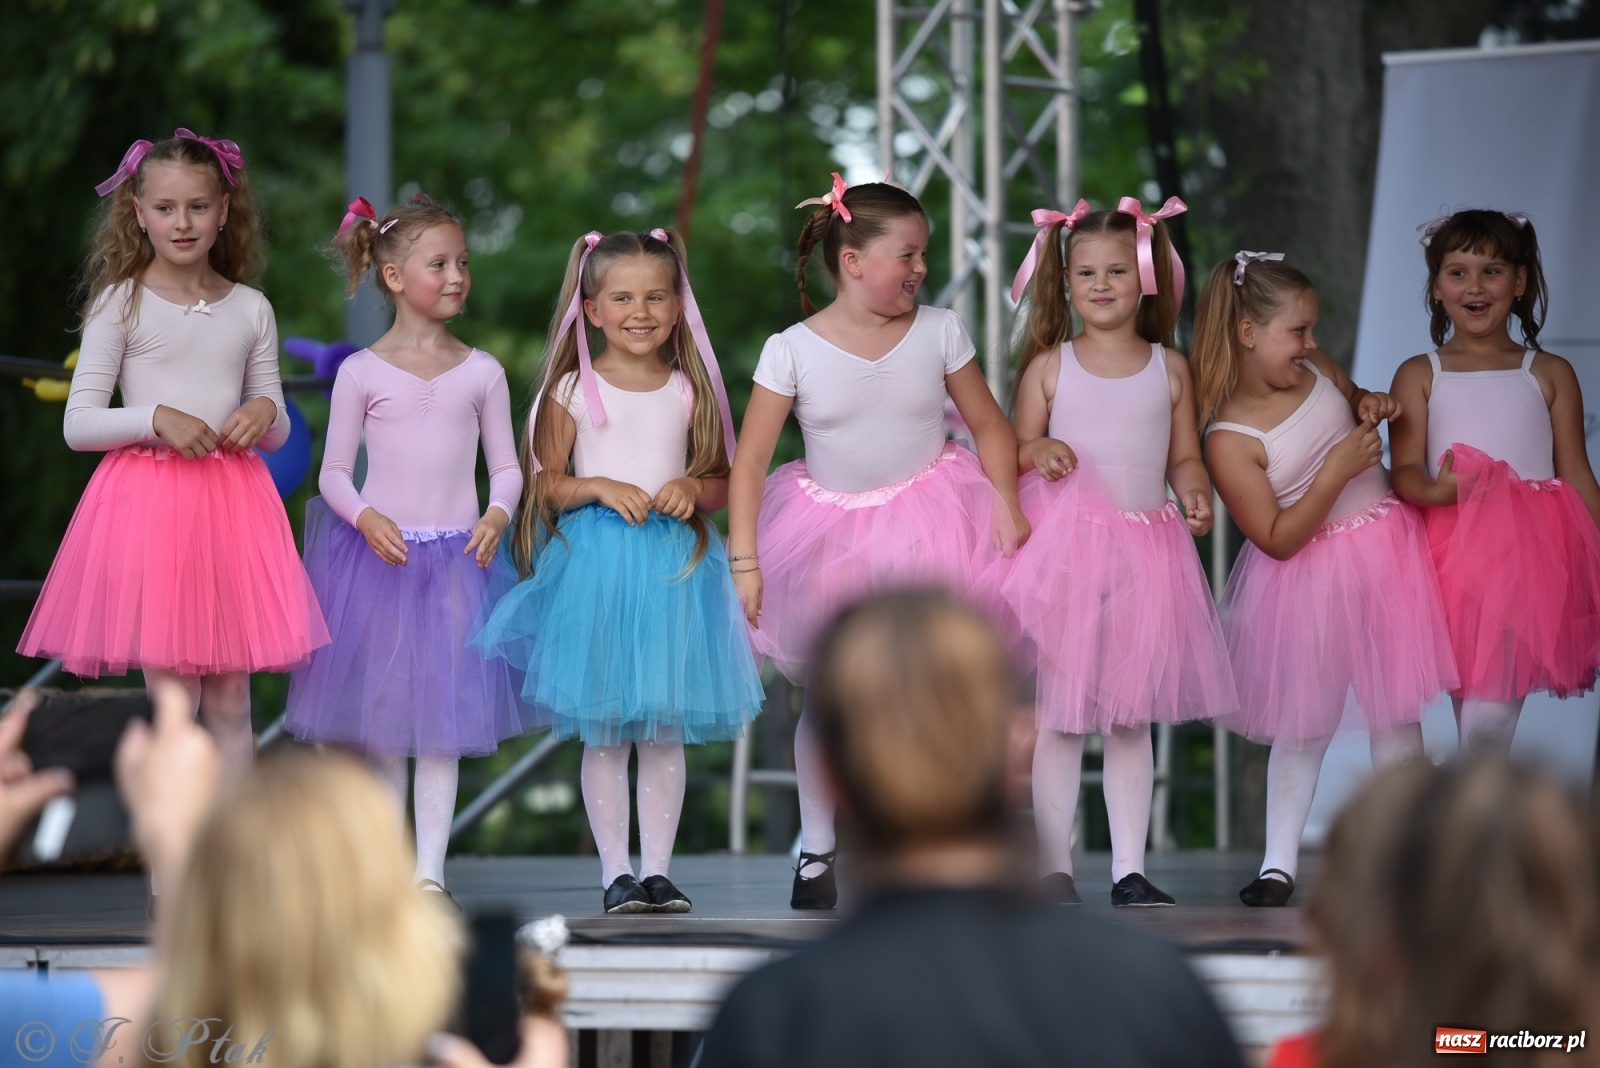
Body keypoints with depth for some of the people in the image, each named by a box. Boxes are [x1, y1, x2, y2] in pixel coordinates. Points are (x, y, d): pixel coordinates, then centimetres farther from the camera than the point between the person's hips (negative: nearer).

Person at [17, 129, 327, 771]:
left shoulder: (250, 309, 9)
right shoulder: (121, 303, -1)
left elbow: (278, 434, 15)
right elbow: (78, 424, -4)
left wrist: (266, 412, -8)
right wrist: (156, 419, -19)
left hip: (232, 502, 3)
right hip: (150, 498, -3)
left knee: (230, 700, 5)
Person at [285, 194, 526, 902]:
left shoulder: (481, 372, 4)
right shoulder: (362, 372, -1)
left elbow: (506, 466, 7)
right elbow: (334, 471, 2)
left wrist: (497, 513, -12)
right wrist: (367, 517, -16)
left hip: (456, 556, 1)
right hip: (378, 551, -1)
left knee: (444, 707, -2)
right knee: (382, 710, 3)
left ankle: (430, 869, -2)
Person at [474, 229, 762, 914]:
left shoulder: (690, 389, 6)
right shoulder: (573, 390, 0)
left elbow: (722, 485, 10)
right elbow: (543, 484, 1)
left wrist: (693, 488, -11)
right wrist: (598, 487, -15)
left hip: (673, 566, 2)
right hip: (595, 564, -2)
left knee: (666, 730, 4)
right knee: (604, 733, 0)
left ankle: (658, 868, 11)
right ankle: (615, 871, 6)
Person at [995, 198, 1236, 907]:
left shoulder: (1170, 369, 7)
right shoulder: (1049, 366, 3)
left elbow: (1184, 457, 11)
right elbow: (1015, 448, 8)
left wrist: (1195, 494, -9)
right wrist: (1038, 453, -13)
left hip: (1145, 552, 2)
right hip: (1061, 547, -2)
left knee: (1131, 717, 7)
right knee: (1059, 715, -1)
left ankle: (1129, 870, 11)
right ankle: (1053, 868, 5)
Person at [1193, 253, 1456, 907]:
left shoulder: (1315, 368, -3)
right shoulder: (1230, 442, -21)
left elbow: (1354, 399, 21)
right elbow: (1278, 539, -21)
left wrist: (1371, 407, -3)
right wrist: (1339, 469, -25)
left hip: (1386, 554, 5)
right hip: (1309, 578, -5)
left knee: (1396, 713, 7)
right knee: (1302, 726, 3)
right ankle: (1278, 864, 14)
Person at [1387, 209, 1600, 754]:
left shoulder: (1550, 375, 11)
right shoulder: (1419, 376, 10)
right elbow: (1405, 470, -1)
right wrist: (1435, 491, -24)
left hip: (1529, 553, -1)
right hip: (1452, 555, 1)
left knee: (1491, 719, -12)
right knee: (1470, 710, 0)